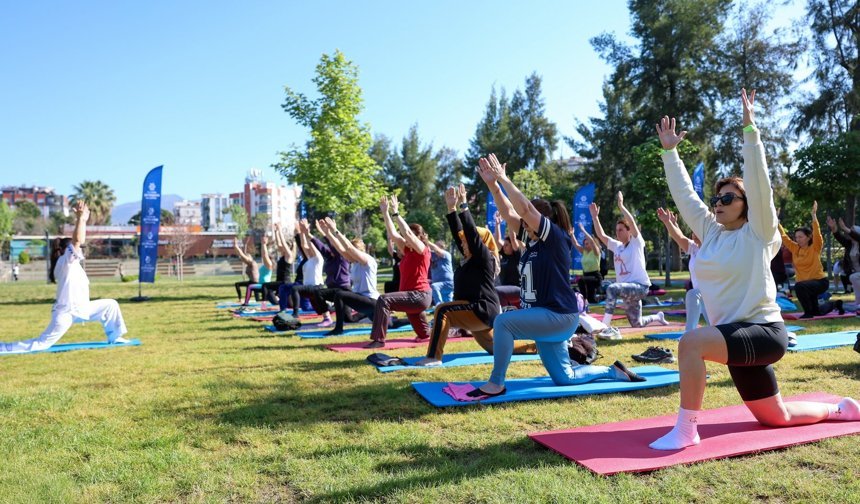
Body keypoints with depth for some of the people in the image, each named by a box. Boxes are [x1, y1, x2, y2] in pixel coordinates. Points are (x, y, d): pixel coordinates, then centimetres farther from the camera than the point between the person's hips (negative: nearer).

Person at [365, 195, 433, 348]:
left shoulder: (423, 251, -8)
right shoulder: (408, 251, 13)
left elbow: (407, 232, -21)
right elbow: (393, 234, 8)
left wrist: (396, 213, -18)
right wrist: (385, 213, 4)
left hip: (420, 296, -10)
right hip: (413, 296, 10)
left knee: (384, 300, -27)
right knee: (425, 335, 19)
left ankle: (379, 339, -27)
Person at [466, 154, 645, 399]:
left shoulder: (556, 237, -13)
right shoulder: (534, 241, 9)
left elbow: (525, 207, -23)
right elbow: (508, 212, 7)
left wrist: (504, 179, -18)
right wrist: (492, 184, -2)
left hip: (559, 316, -10)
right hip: (544, 316, 10)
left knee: (503, 321, -24)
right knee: (564, 378, 13)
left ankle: (496, 384, -14)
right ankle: (614, 371, 30)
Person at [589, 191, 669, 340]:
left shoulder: (637, 243, -6)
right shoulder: (617, 246, 12)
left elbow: (632, 223, -21)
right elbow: (601, 235, 9)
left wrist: (621, 206, -23)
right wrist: (595, 216, 2)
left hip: (640, 286, -8)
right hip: (629, 289, 8)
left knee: (612, 288, -34)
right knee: (637, 324, 19)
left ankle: (606, 326, -33)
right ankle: (658, 317, 49)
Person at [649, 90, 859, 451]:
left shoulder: (758, 234, -7)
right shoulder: (711, 232, 9)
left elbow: (758, 183, -17)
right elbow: (684, 194, 10)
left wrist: (749, 130, -20)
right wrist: (669, 151, 11)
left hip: (763, 331, -8)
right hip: (737, 336, 8)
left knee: (692, 342, -34)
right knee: (776, 417, 20)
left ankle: (686, 429, -24)